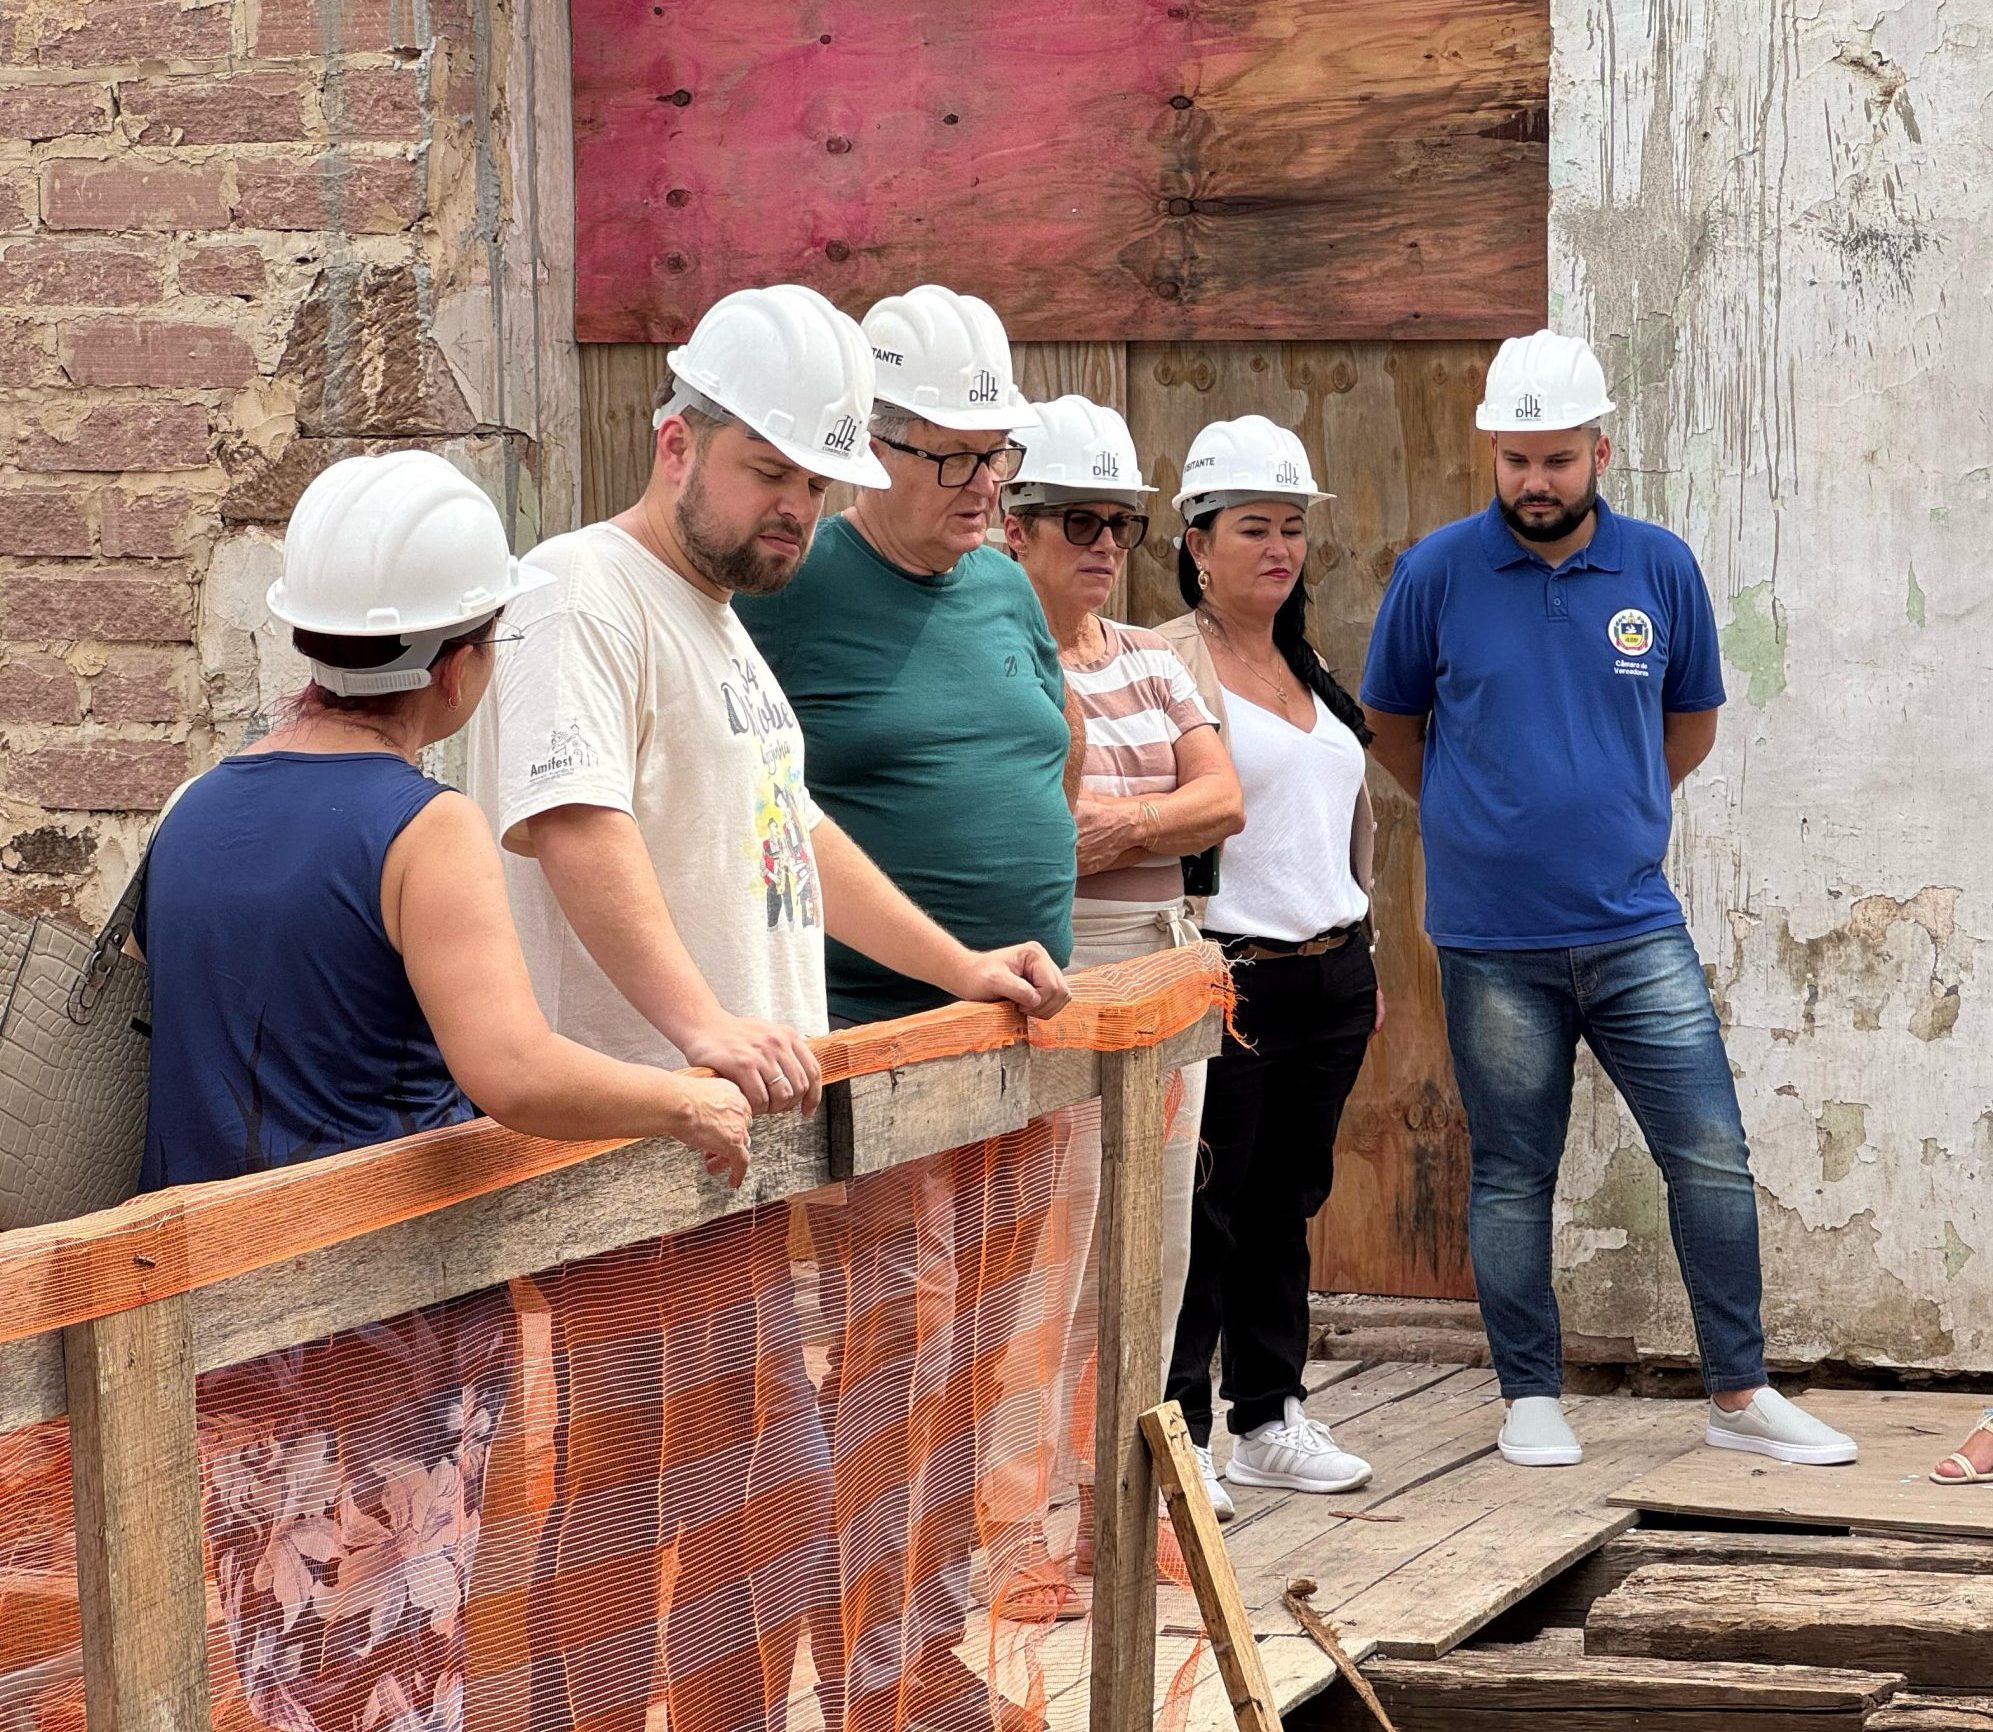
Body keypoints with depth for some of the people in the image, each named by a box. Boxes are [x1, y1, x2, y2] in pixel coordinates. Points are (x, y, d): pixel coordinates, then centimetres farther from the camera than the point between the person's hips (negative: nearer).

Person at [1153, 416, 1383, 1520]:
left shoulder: (1307, 667, 17)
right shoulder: (1172, 662, -8)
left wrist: (1362, 961, 21)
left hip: (1331, 969, 7)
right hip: (1230, 973, -7)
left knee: (1287, 1202, 12)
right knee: (1205, 1211, -5)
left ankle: (1267, 1418, 20)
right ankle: (1176, 1435, -1)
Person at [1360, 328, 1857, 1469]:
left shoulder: (1660, 568, 2)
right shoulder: (1437, 575, -3)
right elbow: (1394, 729, 12)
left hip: (1636, 927, 2)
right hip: (1494, 942, -2)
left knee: (1713, 1157, 0)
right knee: (1514, 1176, 6)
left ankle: (1741, 1394, 10)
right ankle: (1533, 1398, 17)